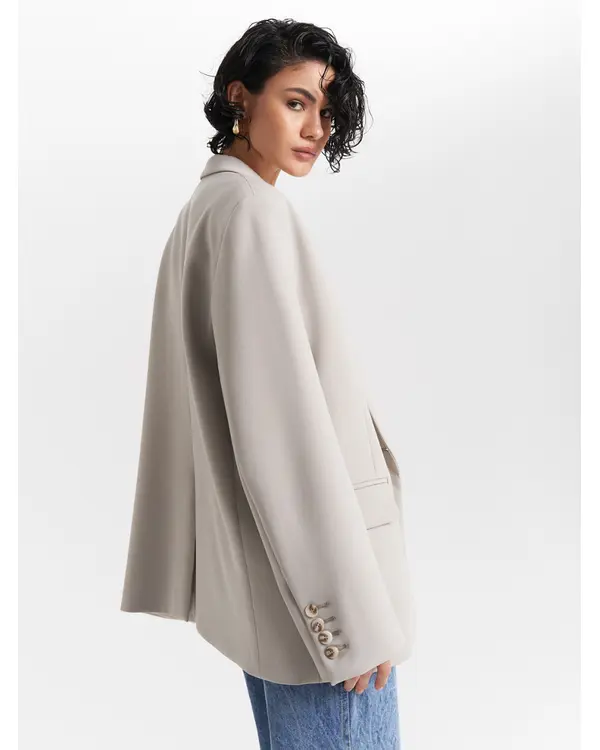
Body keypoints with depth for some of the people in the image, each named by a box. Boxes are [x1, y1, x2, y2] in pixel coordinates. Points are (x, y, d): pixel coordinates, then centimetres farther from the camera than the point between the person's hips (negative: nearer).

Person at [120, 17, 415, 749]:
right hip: (306, 570, -10)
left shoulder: (203, 207, 14)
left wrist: (185, 569, 18)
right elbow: (285, 413, -22)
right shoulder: (250, 207, -14)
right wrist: (354, 606, -20)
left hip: (257, 565, 10)